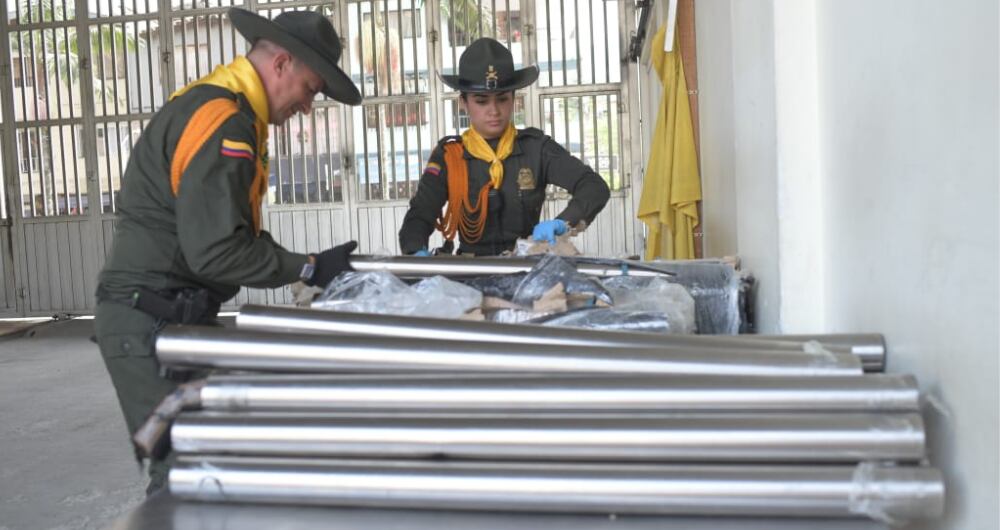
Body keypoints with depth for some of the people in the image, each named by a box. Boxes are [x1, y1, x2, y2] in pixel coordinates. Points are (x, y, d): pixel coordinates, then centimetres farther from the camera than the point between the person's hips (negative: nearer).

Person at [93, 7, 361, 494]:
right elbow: (214, 251, -24)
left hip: (173, 316, 10)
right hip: (150, 322, -10)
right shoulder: (223, 122, -19)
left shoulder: (225, 108, 14)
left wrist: (301, 264, 3)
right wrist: (309, 269, -14)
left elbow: (231, 229, 14)